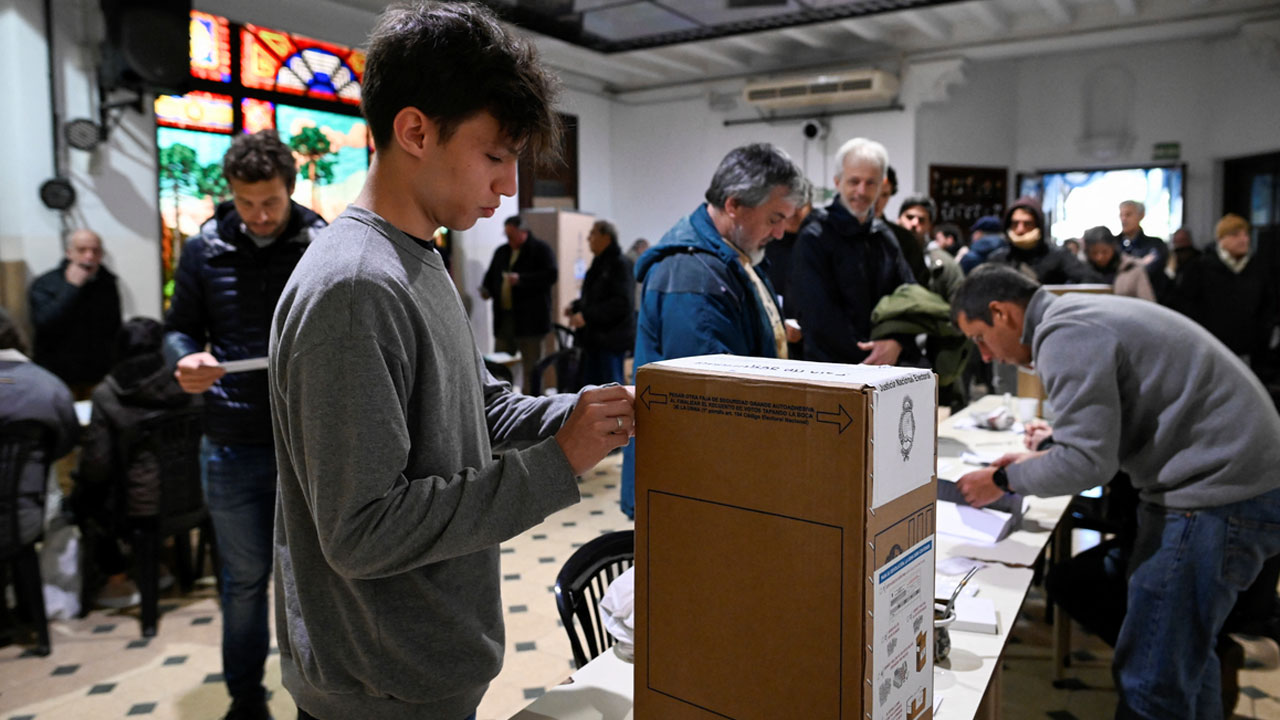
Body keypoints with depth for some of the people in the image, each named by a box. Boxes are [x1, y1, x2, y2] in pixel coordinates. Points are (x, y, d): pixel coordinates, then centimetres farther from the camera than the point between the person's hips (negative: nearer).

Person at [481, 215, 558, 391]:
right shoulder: (501, 251, 18)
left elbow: (551, 274, -15)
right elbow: (491, 275, 28)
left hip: (530, 319, -6)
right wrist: (487, 289, 6)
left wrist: (521, 279, -22)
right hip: (504, 318, 6)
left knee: (531, 368, -2)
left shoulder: (540, 249, -2)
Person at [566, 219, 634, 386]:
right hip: (594, 338, 9)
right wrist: (575, 306, 8)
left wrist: (586, 315, -25)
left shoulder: (620, 265, -14)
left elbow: (620, 303, -23)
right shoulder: (599, 264, 16)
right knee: (590, 384, 14)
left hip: (611, 340, -9)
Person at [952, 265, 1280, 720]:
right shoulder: (1080, 316, 15)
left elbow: (1088, 462, -20)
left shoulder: (1064, 337, -17)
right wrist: (1040, 461, 16)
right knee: (1185, 651, 23)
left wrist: (1003, 481, -7)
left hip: (1220, 491, -11)